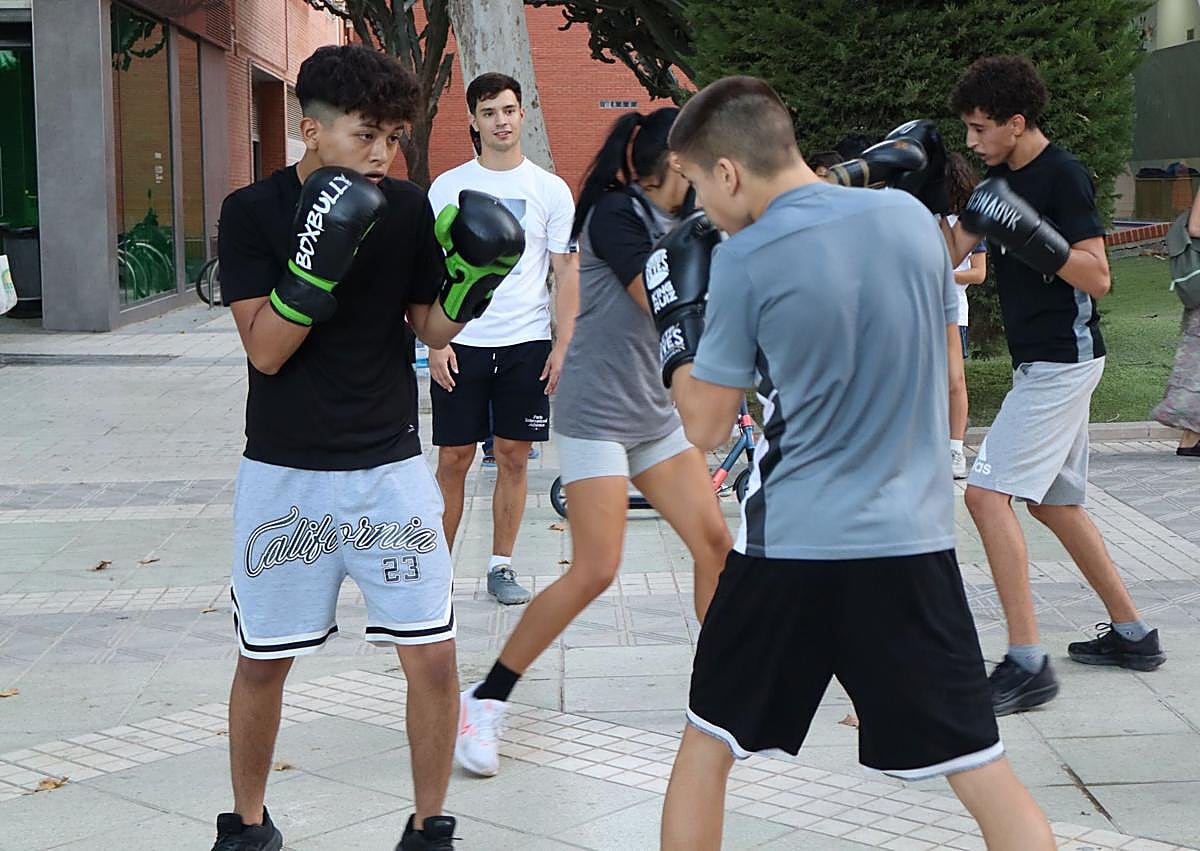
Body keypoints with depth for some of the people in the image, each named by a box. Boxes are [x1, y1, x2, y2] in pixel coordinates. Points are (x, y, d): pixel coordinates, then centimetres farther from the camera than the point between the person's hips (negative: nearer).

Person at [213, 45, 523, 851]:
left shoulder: (409, 209, -3)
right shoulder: (252, 211, -10)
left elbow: (435, 329, 5)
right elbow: (265, 350, -15)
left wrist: (474, 277, -14)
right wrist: (316, 268, -30)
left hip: (390, 467, 1)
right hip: (284, 473, -1)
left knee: (434, 659, -3)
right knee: (264, 661, 10)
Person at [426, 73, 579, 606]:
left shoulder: (550, 189, 4)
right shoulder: (448, 187, 3)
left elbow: (568, 272, 5)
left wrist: (563, 345, -3)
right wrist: (435, 342, -5)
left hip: (526, 343, 1)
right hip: (461, 344, -1)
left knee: (514, 456, 6)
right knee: (454, 460, 2)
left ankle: (501, 566, 17)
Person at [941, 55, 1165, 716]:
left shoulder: (1063, 177, -15)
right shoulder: (1002, 177, 11)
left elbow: (1098, 277, -20)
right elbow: (949, 253, 11)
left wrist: (1032, 234, -32)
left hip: (1063, 362, -10)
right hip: (1040, 364, 10)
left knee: (987, 492, -16)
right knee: (1053, 501, 16)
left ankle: (1027, 664, -15)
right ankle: (1132, 634, 28)